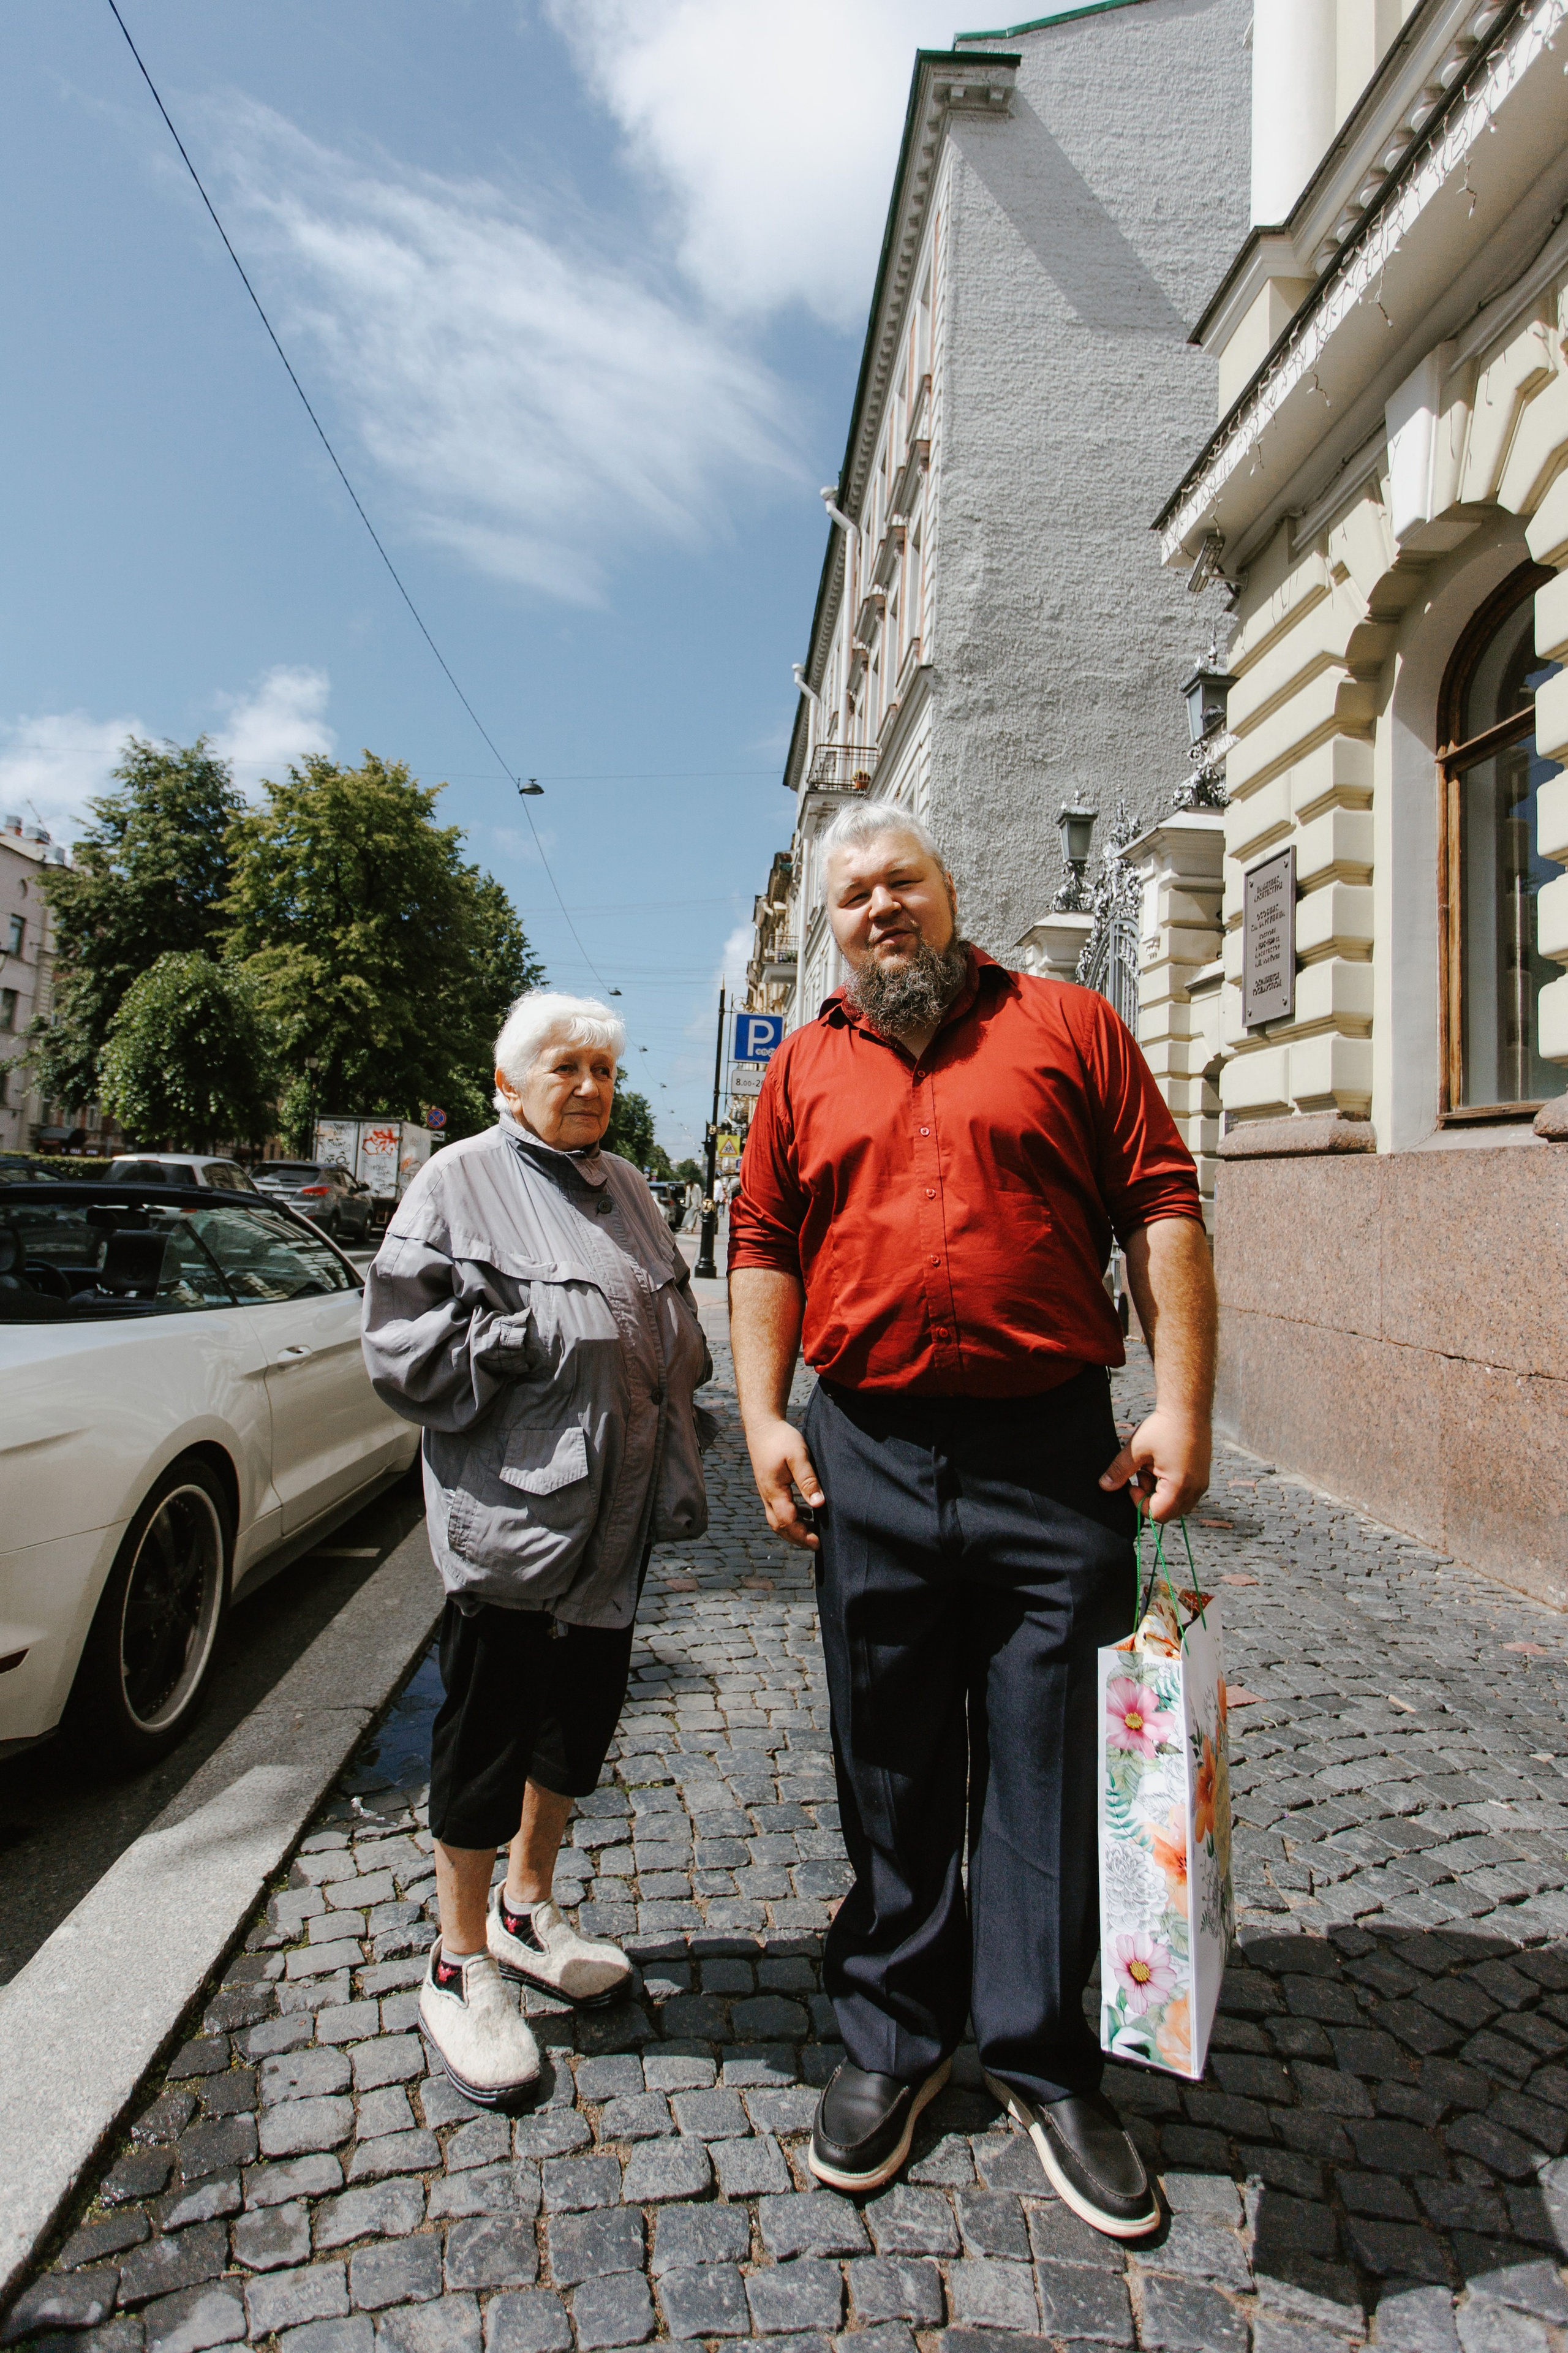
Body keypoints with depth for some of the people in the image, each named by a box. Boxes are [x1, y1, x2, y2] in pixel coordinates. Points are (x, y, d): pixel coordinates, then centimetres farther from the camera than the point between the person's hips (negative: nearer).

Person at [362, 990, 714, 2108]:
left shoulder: (626, 1188, 13)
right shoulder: (460, 1181, -6)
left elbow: (676, 1332, 20)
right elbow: (405, 1341, -12)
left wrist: (677, 1455, 9)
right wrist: (542, 1338, -18)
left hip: (615, 1508, 7)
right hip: (511, 1511, -7)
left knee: (583, 1709, 18)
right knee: (489, 1730, 5)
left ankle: (527, 1908, 40)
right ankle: (460, 1966, 25)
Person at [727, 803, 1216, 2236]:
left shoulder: (1068, 1026, 4)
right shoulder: (803, 1069, 11)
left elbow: (1163, 1212, 0)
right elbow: (763, 1253, 10)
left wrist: (1183, 1405, -7)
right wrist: (764, 1419, 0)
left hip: (1056, 1463, -1)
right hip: (866, 1465, 2)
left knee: (1051, 1776, 9)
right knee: (892, 1776, 15)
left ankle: (1046, 2064, 30)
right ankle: (895, 2036, 35)